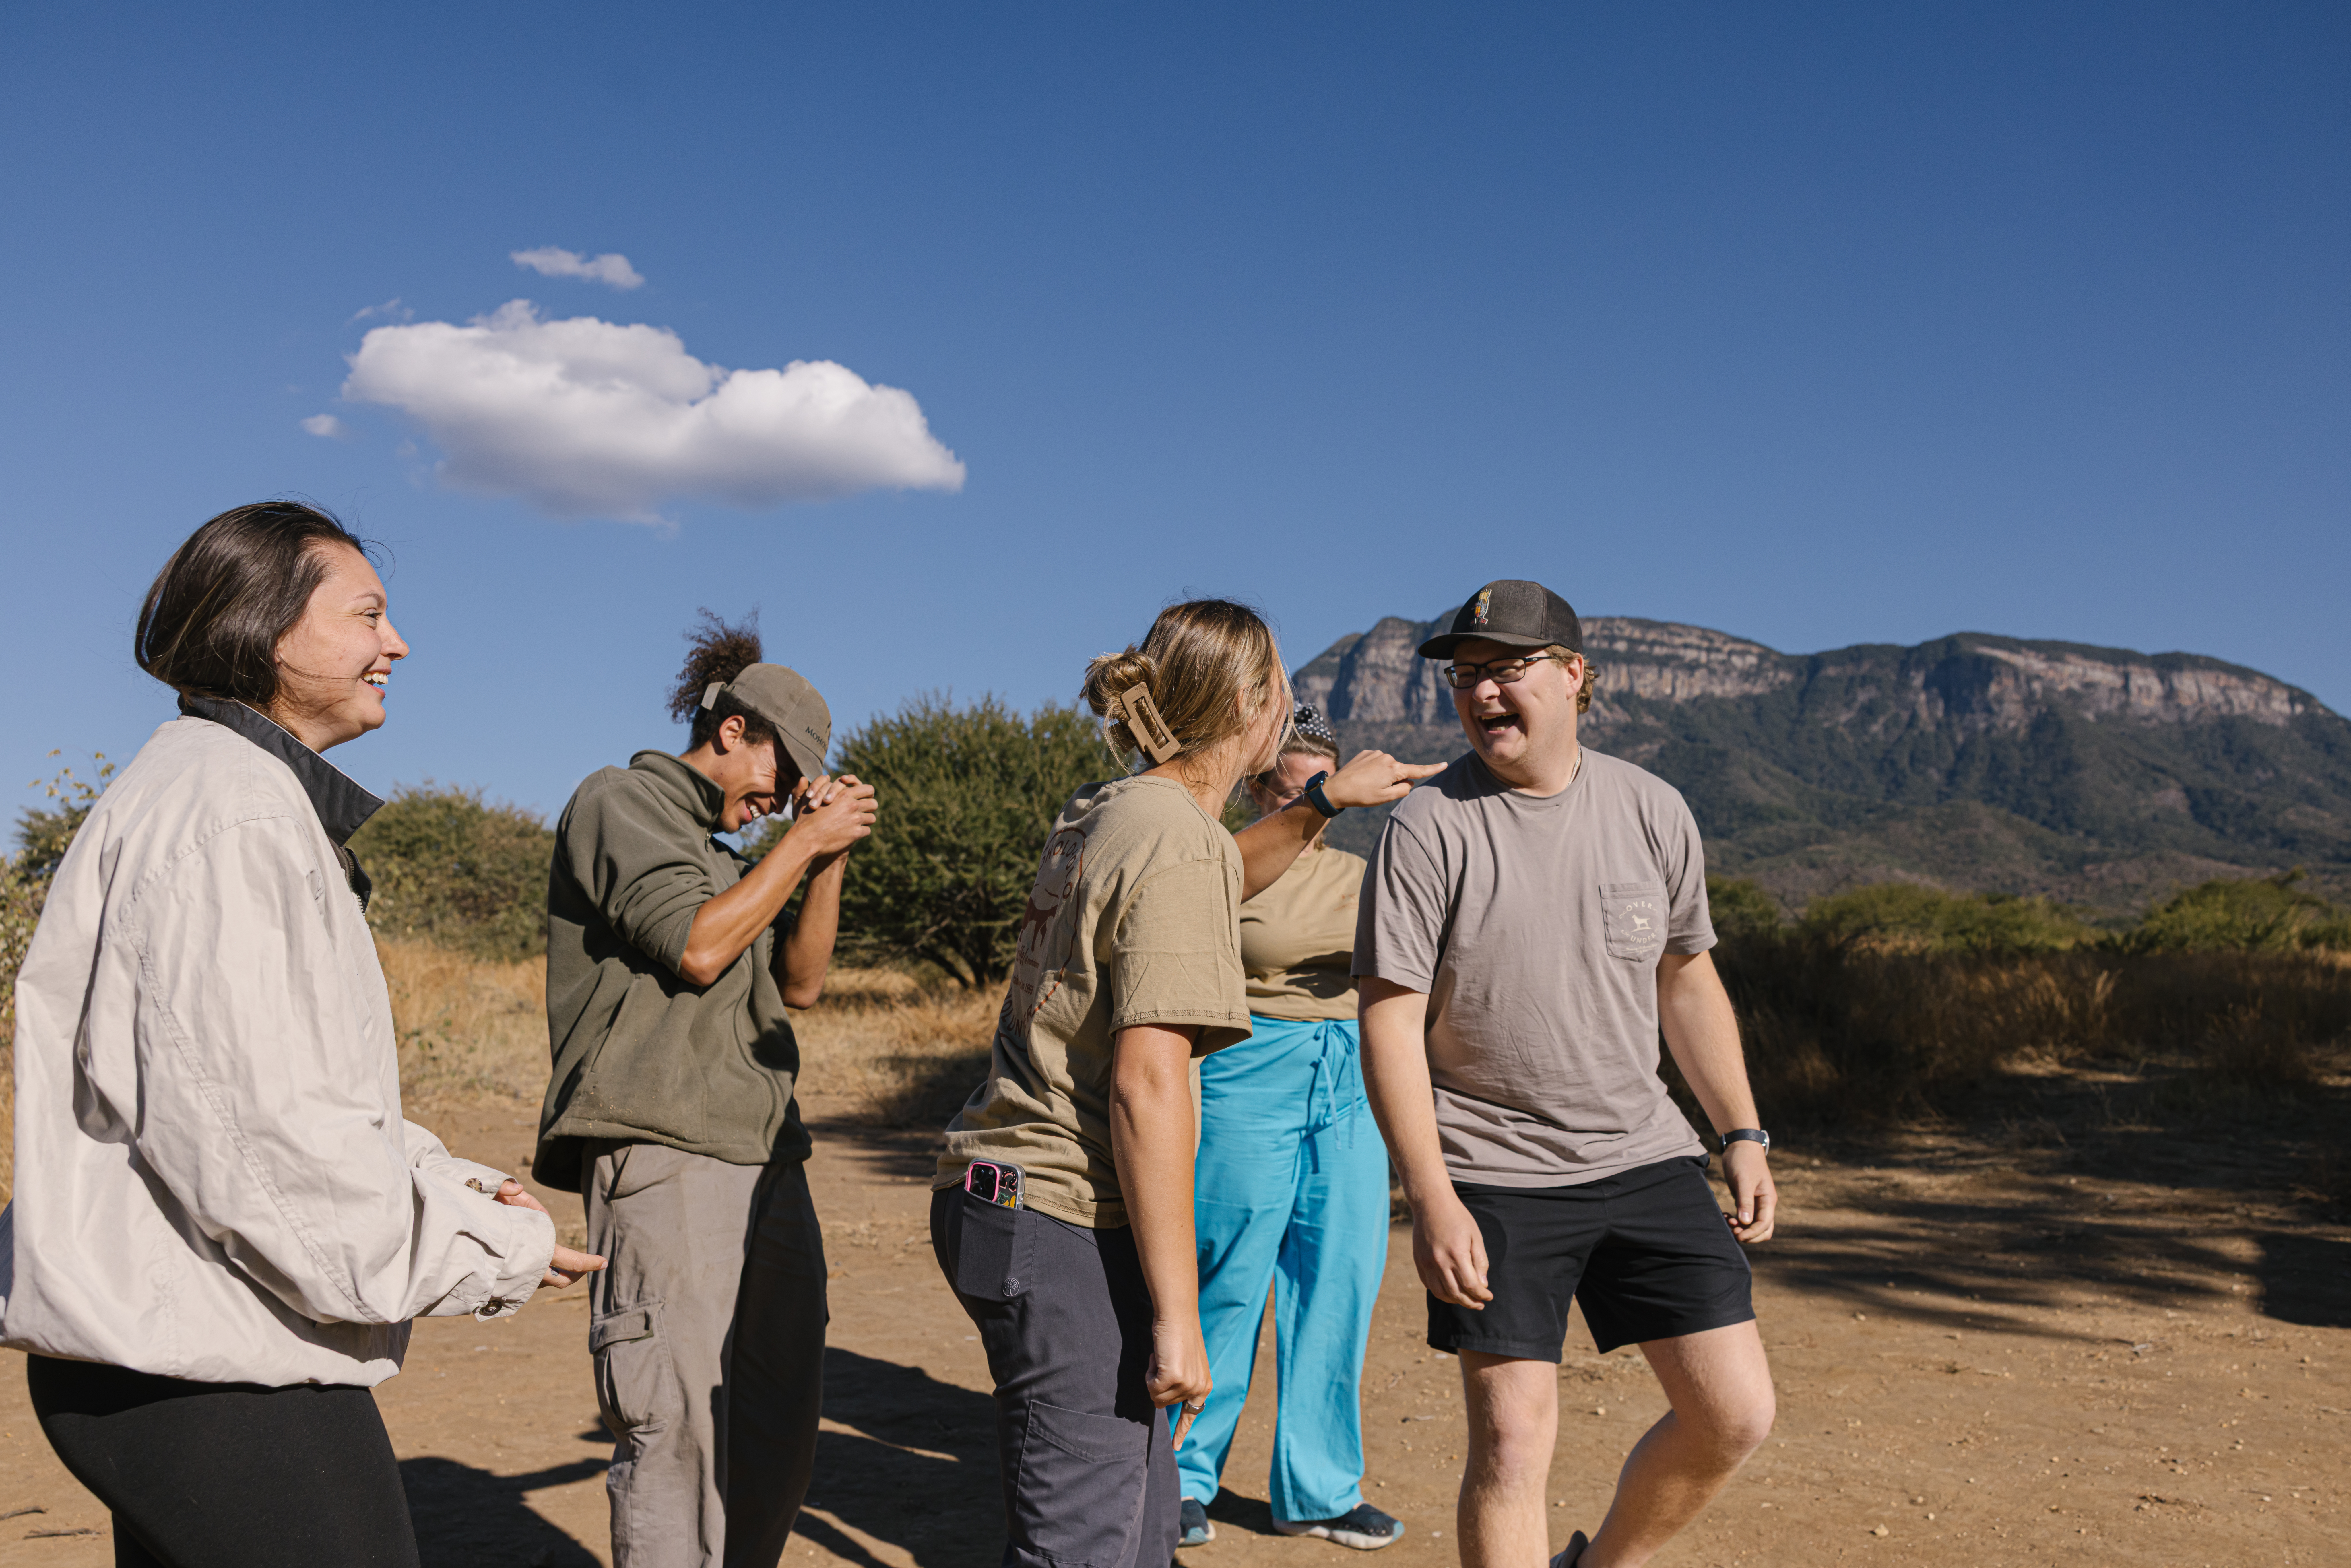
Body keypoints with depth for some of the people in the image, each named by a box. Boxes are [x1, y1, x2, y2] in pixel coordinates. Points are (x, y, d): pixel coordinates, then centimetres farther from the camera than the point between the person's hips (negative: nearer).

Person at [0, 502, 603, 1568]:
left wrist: (445, 1183, 7)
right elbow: (257, 1138, -25)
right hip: (219, 1382, -11)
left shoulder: (230, 795, 17)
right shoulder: (225, 815, -18)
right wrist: (490, 1249, -14)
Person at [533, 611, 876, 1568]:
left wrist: (831, 862, 7)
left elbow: (799, 982, 18)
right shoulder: (619, 802, 1)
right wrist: (804, 841, -5)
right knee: (679, 1428, -10)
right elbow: (695, 947, -13)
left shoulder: (721, 849, 26)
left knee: (779, 1424, 11)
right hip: (665, 1156, -9)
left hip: (763, 1162, 9)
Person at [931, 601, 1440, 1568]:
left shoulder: (1101, 817, 12)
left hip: (1000, 1196, 10)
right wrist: (1177, 1316, -21)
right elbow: (1146, 1086, -22)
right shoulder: (1177, 842, -15)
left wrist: (1323, 804, 29)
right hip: (1070, 1227, -10)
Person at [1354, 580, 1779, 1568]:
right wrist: (1431, 1200, -18)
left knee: (1734, 1414, 3)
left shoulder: (1653, 811, 3)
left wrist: (1743, 1137, 10)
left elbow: (1688, 981, 14)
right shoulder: (1429, 829, -10)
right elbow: (1390, 1021, -11)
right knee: (1512, 1437, -5)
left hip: (1645, 1157, 4)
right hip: (1493, 1176, -4)